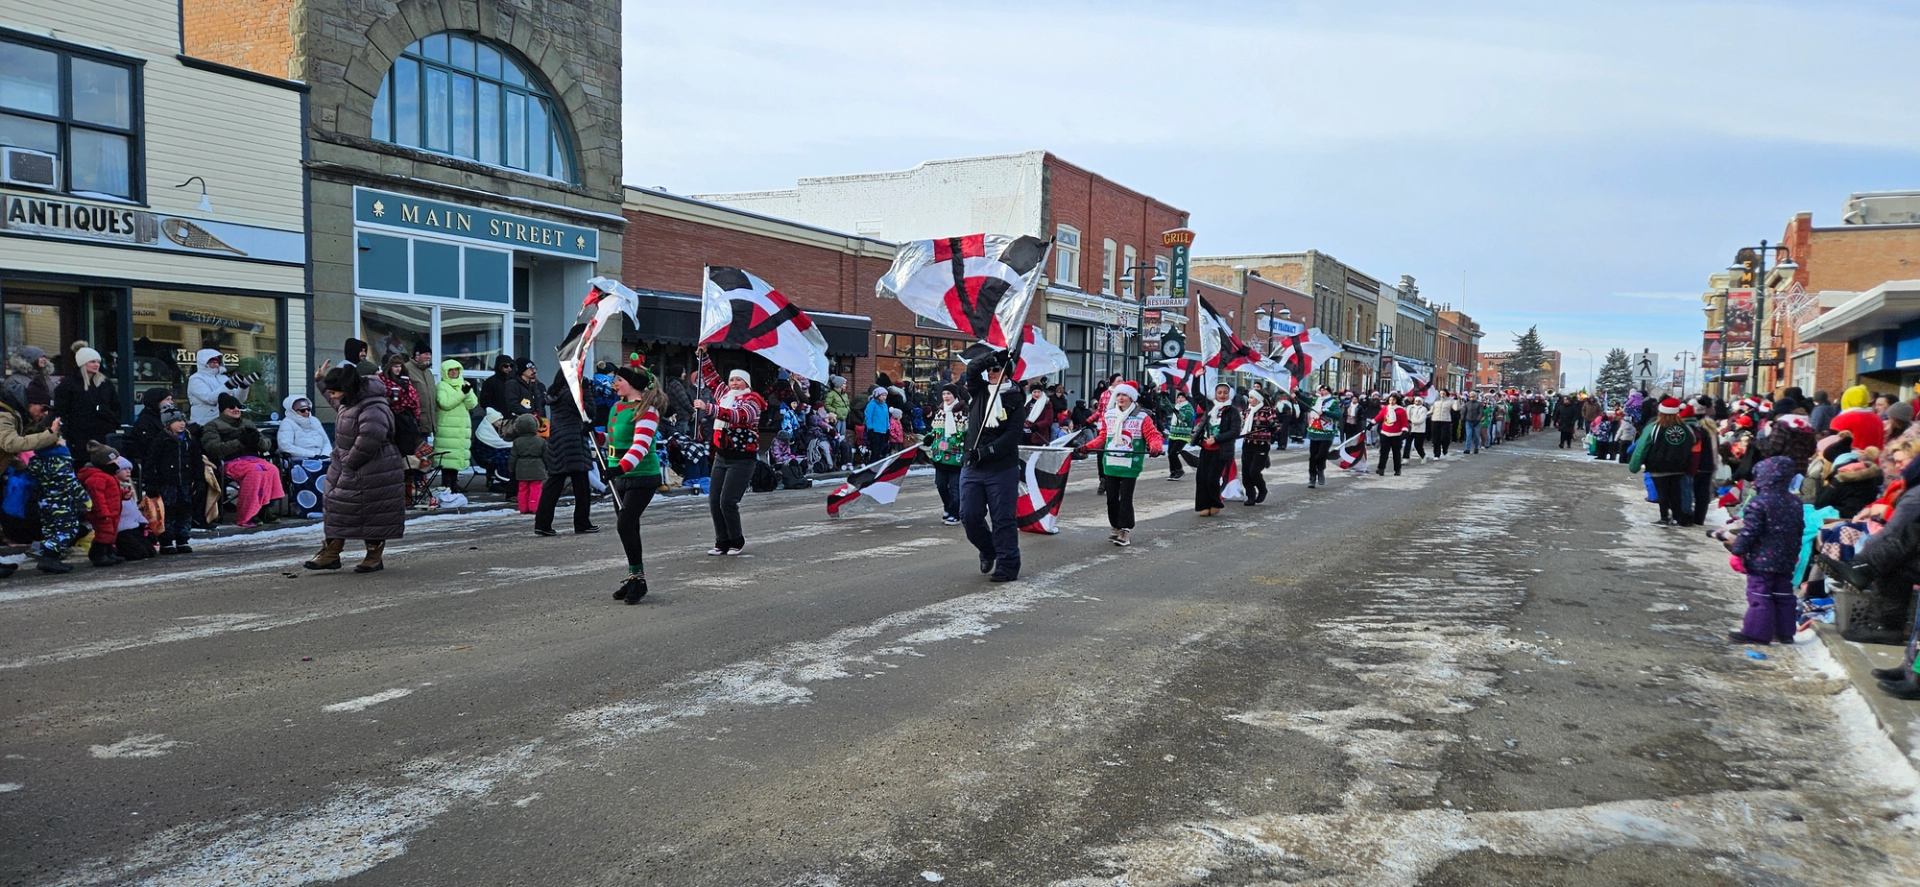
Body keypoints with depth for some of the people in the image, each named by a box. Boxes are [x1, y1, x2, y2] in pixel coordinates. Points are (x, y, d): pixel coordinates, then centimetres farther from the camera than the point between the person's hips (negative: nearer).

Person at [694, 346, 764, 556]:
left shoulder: (752, 400, -8)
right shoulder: (725, 394, 13)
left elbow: (736, 415, -27)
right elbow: (710, 376, 25)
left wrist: (708, 408, -34)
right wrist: (702, 354, 16)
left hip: (742, 458, -7)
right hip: (722, 456, 7)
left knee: (727, 501, -12)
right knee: (714, 501, 1)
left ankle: (737, 541, 7)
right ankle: (722, 543, 11)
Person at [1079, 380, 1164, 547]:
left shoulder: (1141, 417, -4)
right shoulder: (1108, 415, 9)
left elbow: (1153, 435, -6)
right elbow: (1102, 437, 17)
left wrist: (1155, 447, -26)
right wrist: (1088, 446, 7)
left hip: (1130, 466, -5)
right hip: (1111, 465, 5)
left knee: (1125, 499, -7)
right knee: (1112, 498, 9)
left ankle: (1126, 531, 0)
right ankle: (1117, 528, 23)